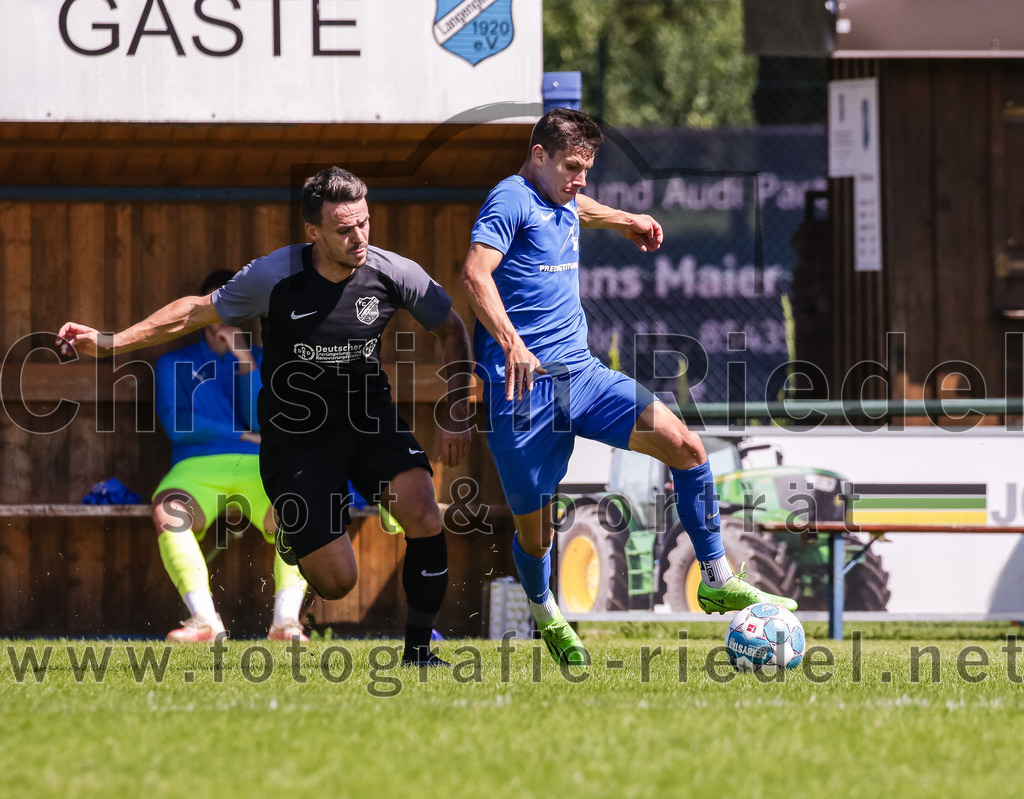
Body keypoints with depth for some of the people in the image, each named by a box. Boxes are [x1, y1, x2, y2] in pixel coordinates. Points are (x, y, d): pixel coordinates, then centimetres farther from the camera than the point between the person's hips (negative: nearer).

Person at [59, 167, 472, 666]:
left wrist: (457, 417, -1)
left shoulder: (393, 274, -14)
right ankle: (295, 535, 31)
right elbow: (198, 312, -5)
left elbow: (451, 330, 4)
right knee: (336, 582, -8)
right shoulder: (274, 277, -20)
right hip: (295, 434, -2)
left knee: (423, 514, -25)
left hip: (369, 418, 2)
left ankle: (418, 651, -6)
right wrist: (110, 342, -7)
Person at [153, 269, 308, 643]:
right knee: (167, 511, -37)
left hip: (258, 471, 1)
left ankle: (286, 621, -41)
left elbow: (263, 423, 3)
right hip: (197, 468, -1)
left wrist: (246, 361, -5)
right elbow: (176, 424, 1)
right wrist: (243, 436, -2)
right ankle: (205, 620, -44)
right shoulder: (174, 363, 18)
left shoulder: (262, 360, 19)